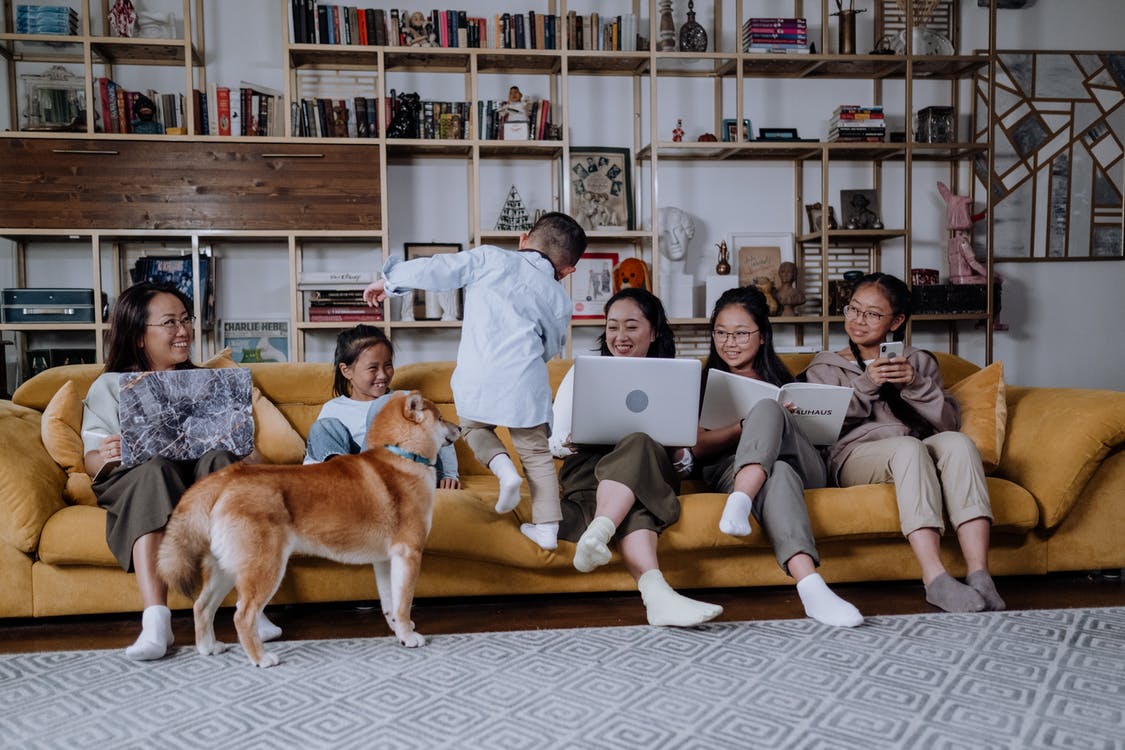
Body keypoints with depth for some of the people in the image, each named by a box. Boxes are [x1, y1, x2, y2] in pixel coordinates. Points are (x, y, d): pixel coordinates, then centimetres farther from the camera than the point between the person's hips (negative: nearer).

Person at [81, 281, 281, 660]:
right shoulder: (109, 387, 18)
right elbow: (91, 461, 7)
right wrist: (105, 456, -18)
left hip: (202, 477, 2)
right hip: (134, 482, -1)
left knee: (218, 459, -34)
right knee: (155, 470, -37)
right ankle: (155, 621, -50)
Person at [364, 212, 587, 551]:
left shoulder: (490, 258, 7)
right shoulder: (559, 299, 13)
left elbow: (438, 270, 5)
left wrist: (389, 280, 16)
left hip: (479, 375, -1)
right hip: (525, 381, 1)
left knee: (474, 427, 26)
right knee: (537, 453, 14)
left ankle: (504, 468, 0)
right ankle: (547, 528, 12)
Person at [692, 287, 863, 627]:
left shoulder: (782, 381, 31)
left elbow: (817, 432, 24)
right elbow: (699, 448, 6)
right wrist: (747, 427, -13)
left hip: (803, 467, 2)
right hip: (731, 470, -2)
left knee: (766, 408, -31)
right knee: (777, 474, -41)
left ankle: (739, 503, -54)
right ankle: (810, 586, -61)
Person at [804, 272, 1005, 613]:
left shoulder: (919, 362, 26)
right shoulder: (825, 368, 21)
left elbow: (950, 422, 11)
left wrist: (915, 384, -5)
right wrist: (866, 384, -7)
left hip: (916, 455, 2)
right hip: (854, 456, -2)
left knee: (957, 442, -32)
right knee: (909, 447, -36)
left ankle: (979, 575, -43)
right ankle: (935, 579, -47)